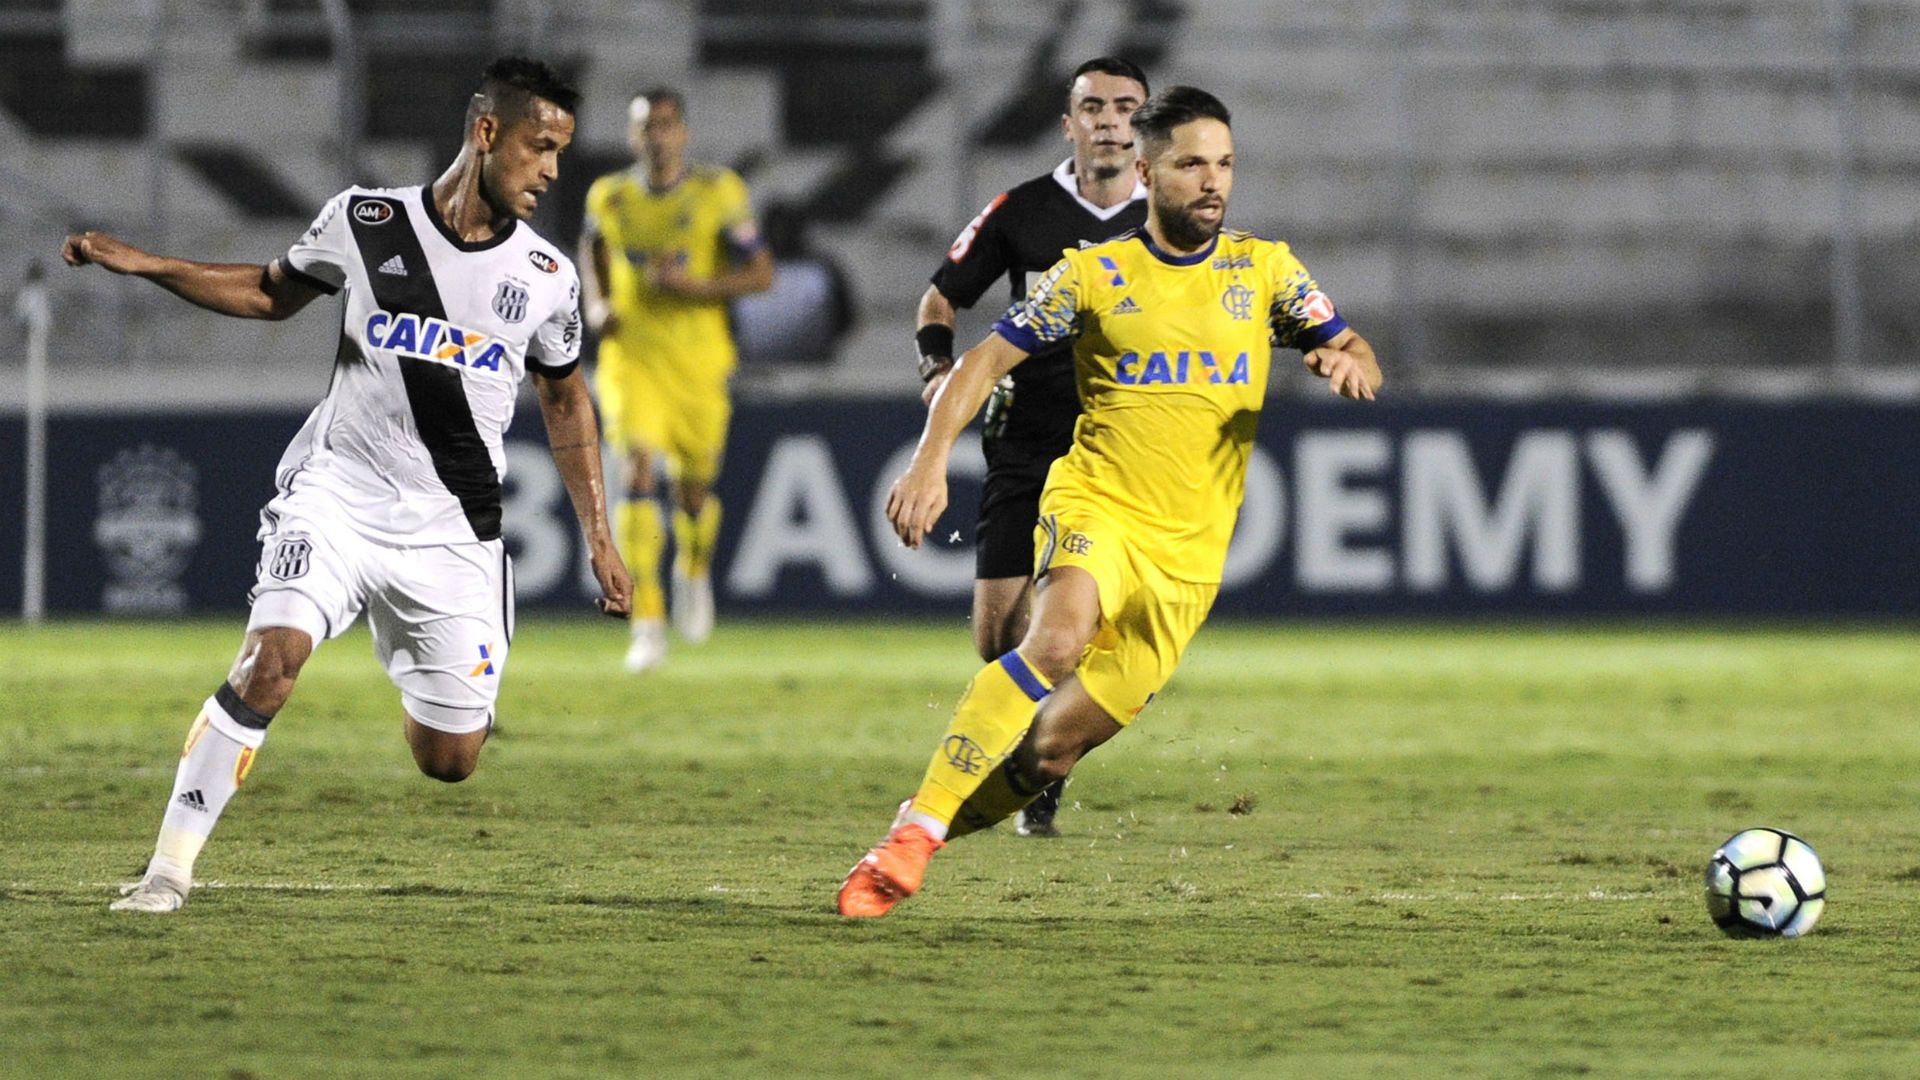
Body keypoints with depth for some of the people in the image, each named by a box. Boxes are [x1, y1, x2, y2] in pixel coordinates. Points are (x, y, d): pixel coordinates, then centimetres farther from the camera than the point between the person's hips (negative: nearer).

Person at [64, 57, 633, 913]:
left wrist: (599, 539, 14)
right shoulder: (365, 224, -4)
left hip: (451, 529, 2)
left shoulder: (545, 278, 1)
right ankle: (171, 865, -18)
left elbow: (566, 400, 16)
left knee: (449, 762, 0)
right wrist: (148, 266, 4)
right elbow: (274, 294, 14)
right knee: (273, 656, -26)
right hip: (338, 490, -2)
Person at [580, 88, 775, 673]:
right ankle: (647, 624, -22)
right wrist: (597, 304, 5)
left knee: (694, 489, 10)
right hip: (631, 357, 0)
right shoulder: (610, 197, 2)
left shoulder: (718, 193, -6)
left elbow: (762, 272, -6)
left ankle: (695, 570, 47)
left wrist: (696, 287, -21)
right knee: (637, 472, -19)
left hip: (698, 361, 0)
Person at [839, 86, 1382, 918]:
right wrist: (931, 459, -11)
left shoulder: (1263, 269, 9)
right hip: (1095, 506, -3)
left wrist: (1350, 363, -17)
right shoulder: (1093, 274, 3)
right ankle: (916, 830, -34)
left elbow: (1352, 354, 9)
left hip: (1189, 556, 3)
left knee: (1051, 751, -4)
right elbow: (987, 358, 4)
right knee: (1060, 637, -34)